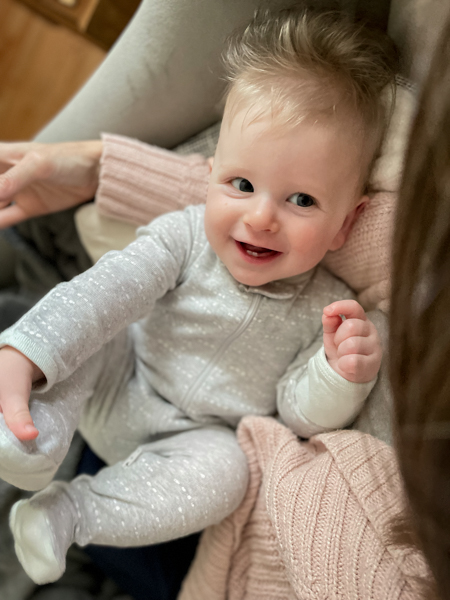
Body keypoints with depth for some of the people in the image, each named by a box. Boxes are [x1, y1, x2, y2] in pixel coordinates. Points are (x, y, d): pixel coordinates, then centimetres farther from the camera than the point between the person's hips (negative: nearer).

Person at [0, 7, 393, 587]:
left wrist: (342, 374, -37)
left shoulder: (326, 311, -17)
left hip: (191, 438, 1)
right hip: (115, 383, 0)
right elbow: (106, 290, -27)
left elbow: (300, 414, -14)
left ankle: (70, 511, -23)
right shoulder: (186, 236, -18)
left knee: (224, 470, -32)